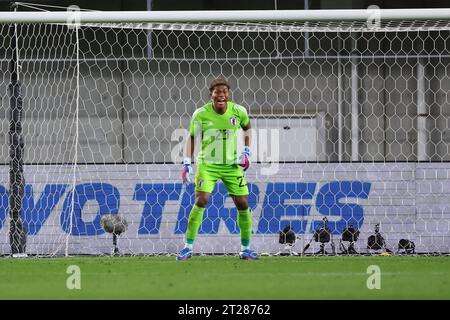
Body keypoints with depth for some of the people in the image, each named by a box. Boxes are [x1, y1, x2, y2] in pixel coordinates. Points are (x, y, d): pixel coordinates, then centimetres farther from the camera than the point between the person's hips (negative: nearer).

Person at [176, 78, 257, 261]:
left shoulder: (238, 111, -5)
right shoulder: (201, 114, -10)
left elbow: (247, 128, 16)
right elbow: (192, 138, 2)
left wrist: (247, 152, 6)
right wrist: (187, 163, -5)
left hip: (232, 164, 2)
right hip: (207, 164, -2)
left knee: (243, 204, 0)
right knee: (201, 201, -17)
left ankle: (245, 249, 15)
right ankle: (188, 247, -8)